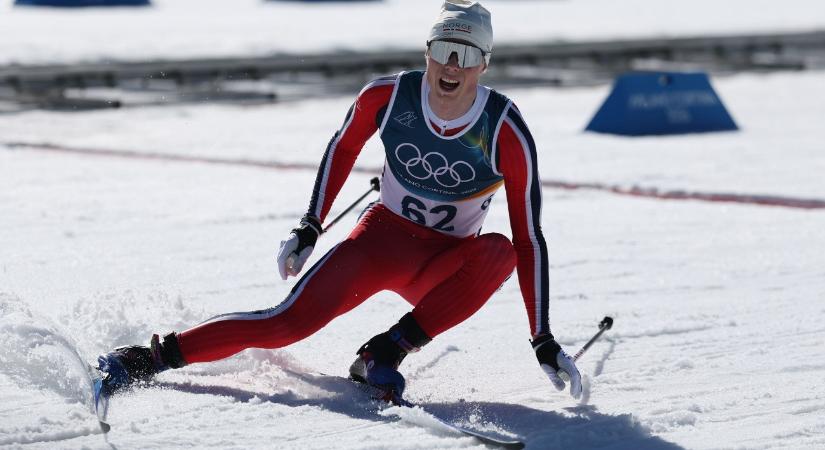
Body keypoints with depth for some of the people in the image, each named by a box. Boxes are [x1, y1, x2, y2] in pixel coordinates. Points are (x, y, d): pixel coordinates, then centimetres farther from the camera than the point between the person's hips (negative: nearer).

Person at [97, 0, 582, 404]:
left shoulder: (506, 132, -20)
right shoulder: (387, 96, -16)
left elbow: (530, 239, -16)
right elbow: (343, 148, 7)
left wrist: (545, 342, -18)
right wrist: (309, 229, 6)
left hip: (445, 269, 0)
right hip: (383, 235, 0)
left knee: (498, 253, -35)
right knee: (292, 321, -21)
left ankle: (384, 354, -27)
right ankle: (150, 357, -13)